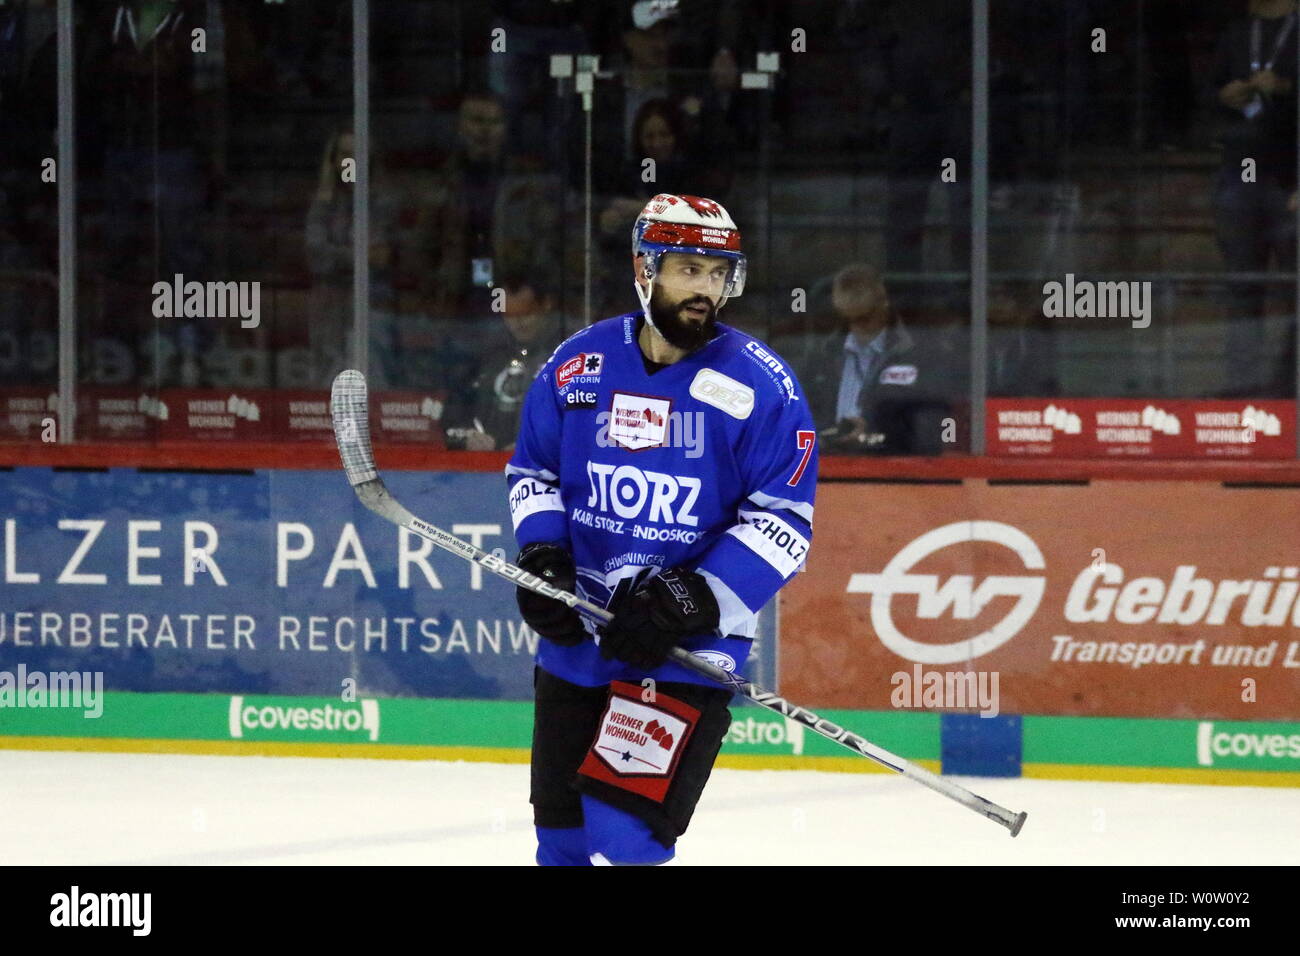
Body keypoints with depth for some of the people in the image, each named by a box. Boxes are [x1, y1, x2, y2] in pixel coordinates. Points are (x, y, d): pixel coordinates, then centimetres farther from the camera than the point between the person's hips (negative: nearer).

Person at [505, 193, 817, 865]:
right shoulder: (579, 363, 4)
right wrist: (540, 556, -2)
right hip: (576, 639, 5)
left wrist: (691, 603, -19)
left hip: (688, 653, -5)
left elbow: (783, 522, -9)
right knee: (563, 839, 13)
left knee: (623, 839, -18)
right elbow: (532, 469, 17)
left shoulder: (761, 385, -7)